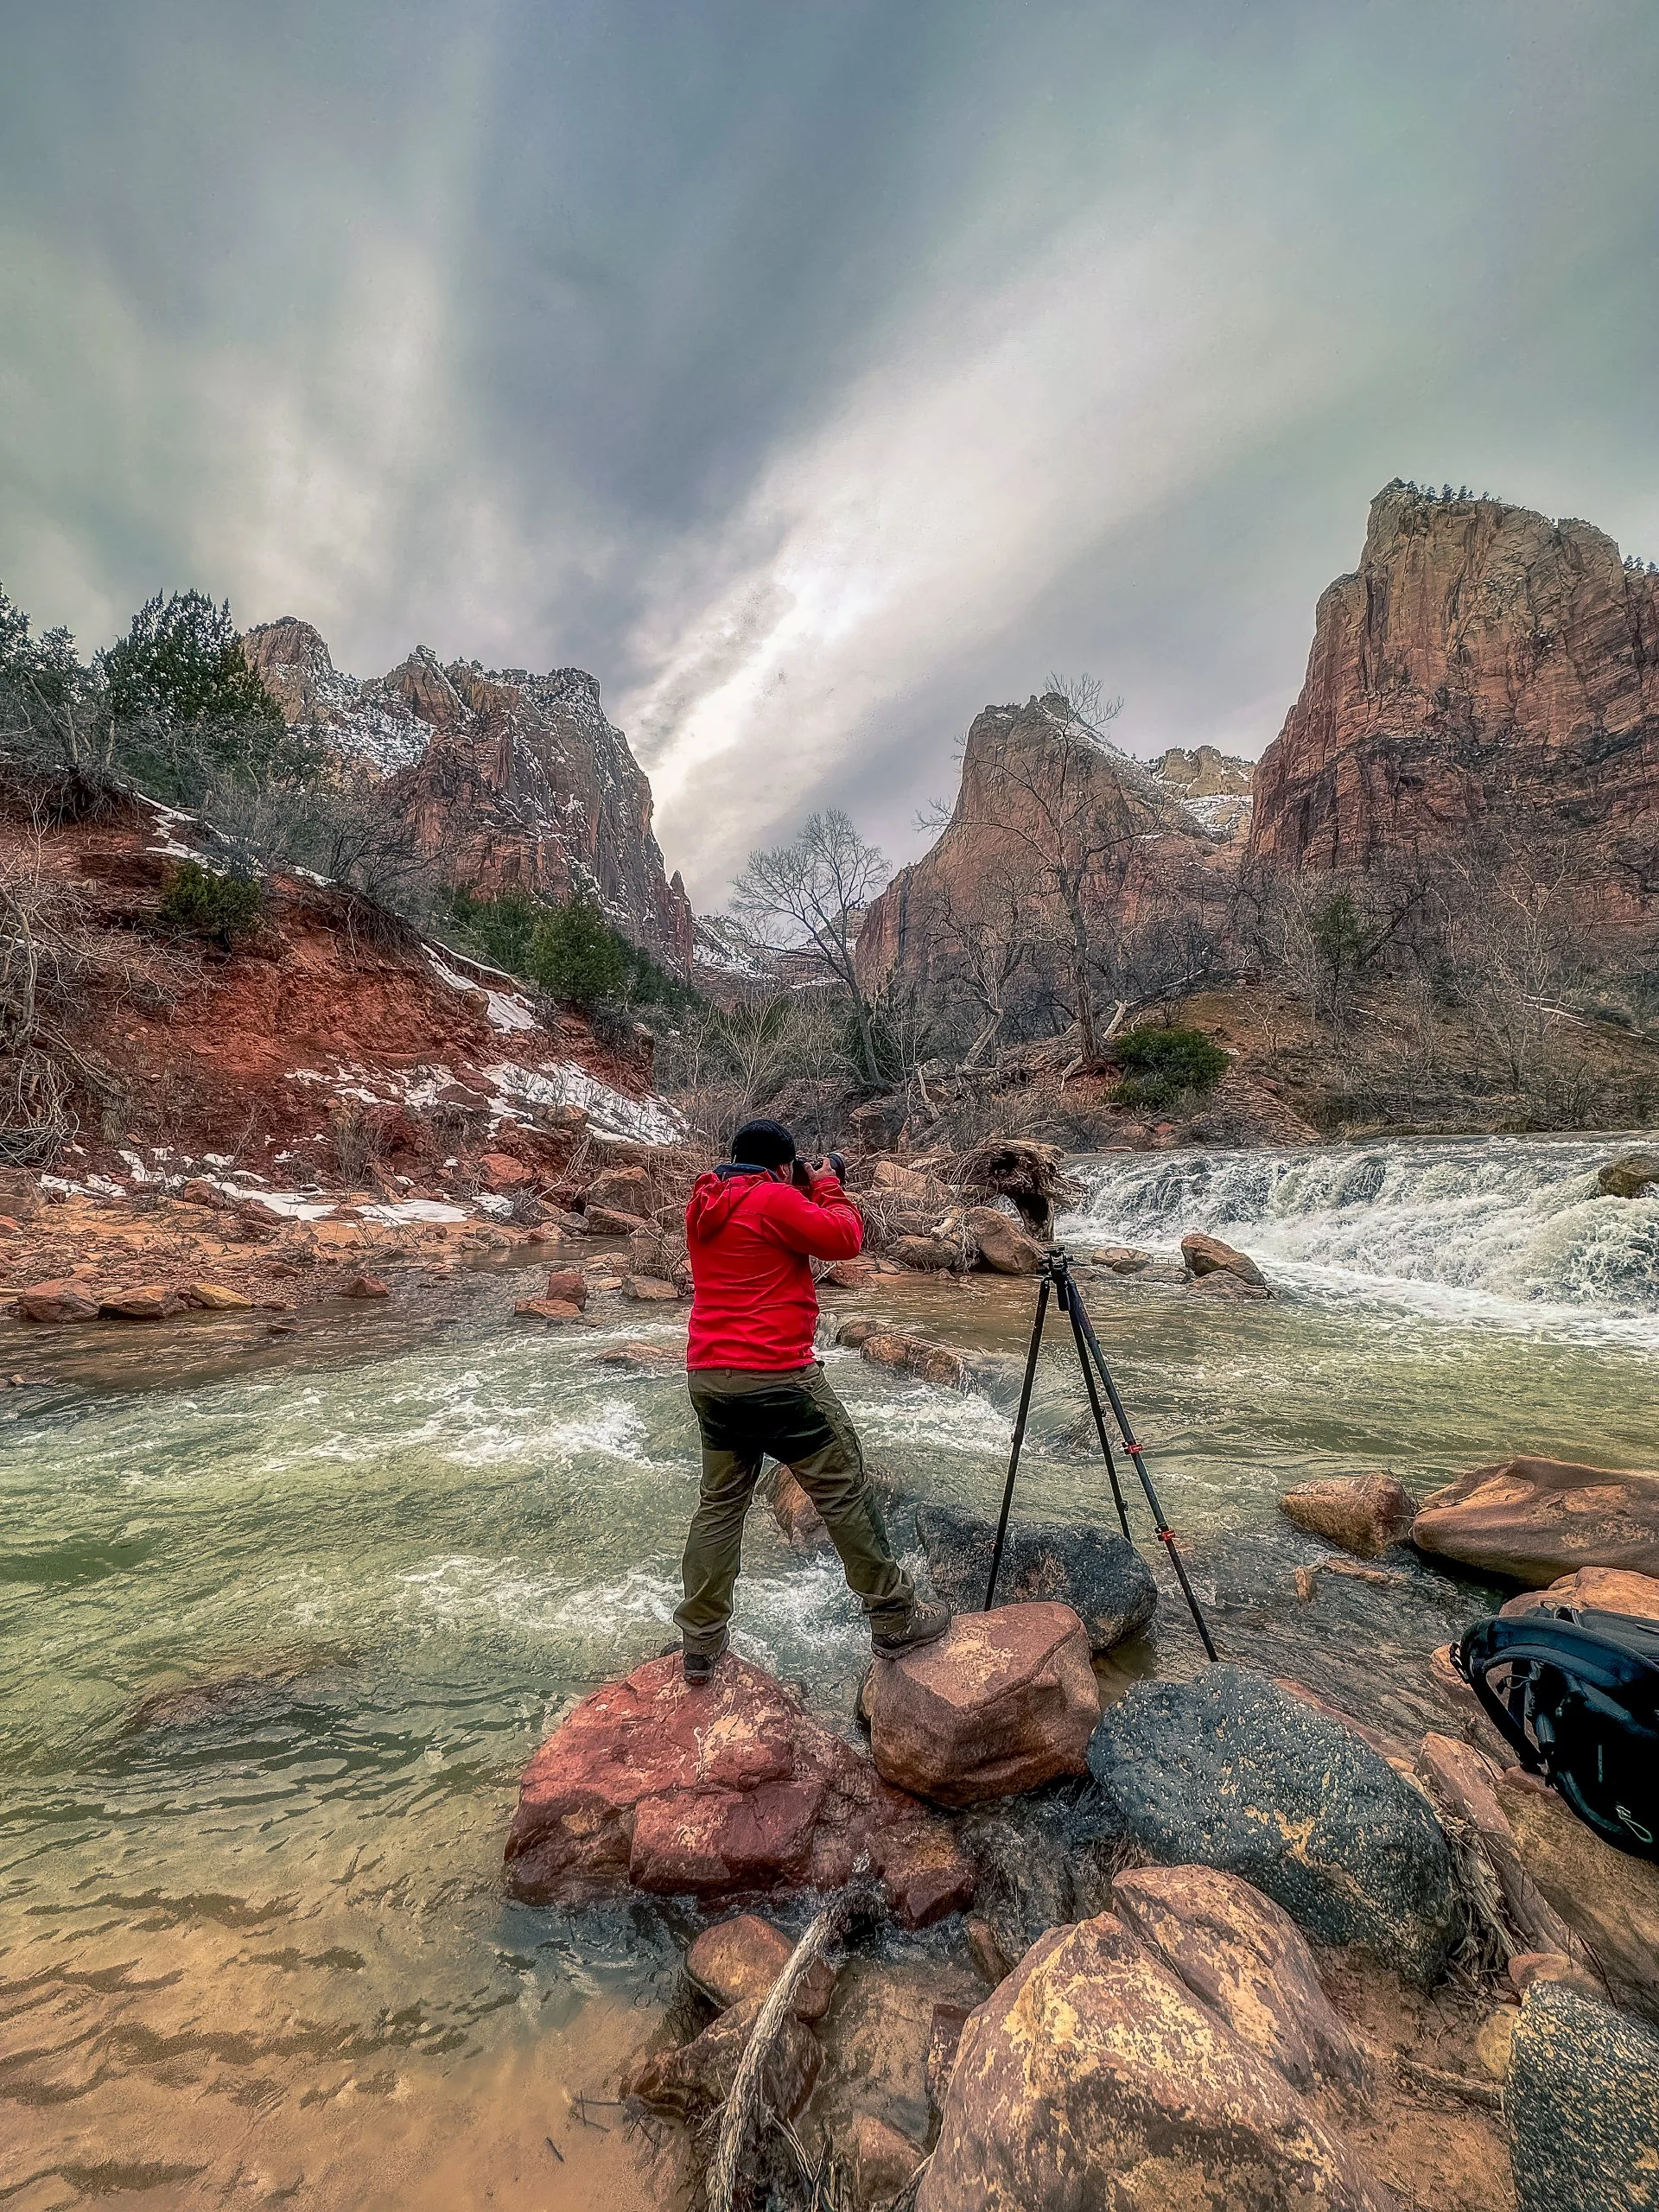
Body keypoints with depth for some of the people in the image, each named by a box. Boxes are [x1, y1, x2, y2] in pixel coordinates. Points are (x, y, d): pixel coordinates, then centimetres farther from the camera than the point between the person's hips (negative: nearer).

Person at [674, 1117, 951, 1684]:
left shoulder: (704, 1204, 11)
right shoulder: (775, 1198, -13)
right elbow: (845, 1238, -7)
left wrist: (806, 1193, 20)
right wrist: (828, 1187, 8)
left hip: (708, 1376, 8)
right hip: (775, 1376, -8)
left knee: (719, 1504, 17)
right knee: (846, 1493, 5)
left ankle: (699, 1645, 23)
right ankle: (895, 1622, 16)